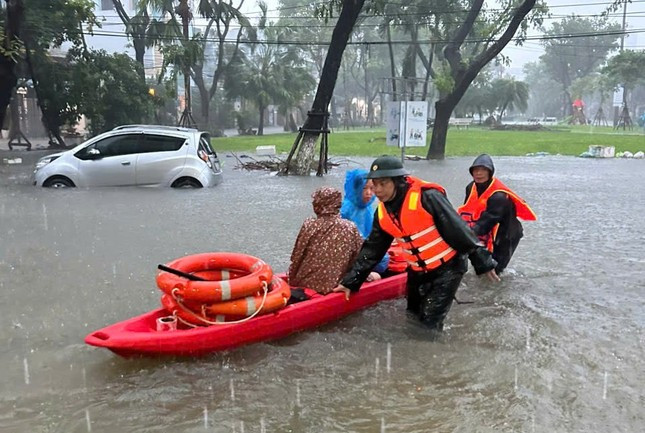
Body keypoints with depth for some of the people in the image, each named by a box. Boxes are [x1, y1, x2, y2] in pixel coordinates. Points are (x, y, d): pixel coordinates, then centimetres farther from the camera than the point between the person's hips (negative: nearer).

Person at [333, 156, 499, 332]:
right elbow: (372, 249, 4)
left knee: (429, 323, -8)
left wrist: (482, 261, -17)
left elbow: (458, 229, -20)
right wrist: (351, 281, 2)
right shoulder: (382, 212, -3)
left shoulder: (426, 197, -24)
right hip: (418, 271, 7)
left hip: (447, 267, -7)